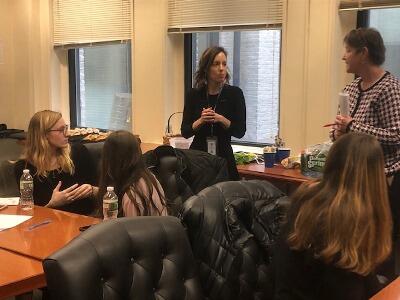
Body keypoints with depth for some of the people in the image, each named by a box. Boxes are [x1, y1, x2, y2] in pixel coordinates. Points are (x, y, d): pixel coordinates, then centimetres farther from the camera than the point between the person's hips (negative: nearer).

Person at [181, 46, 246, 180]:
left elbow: (240, 132, -4)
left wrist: (222, 119, -19)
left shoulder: (235, 93, -3)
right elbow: (185, 132, -1)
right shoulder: (194, 95, 0)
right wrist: (200, 121, -18)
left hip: (224, 158, -1)